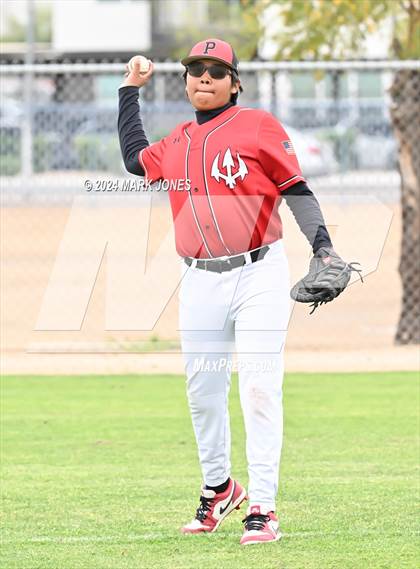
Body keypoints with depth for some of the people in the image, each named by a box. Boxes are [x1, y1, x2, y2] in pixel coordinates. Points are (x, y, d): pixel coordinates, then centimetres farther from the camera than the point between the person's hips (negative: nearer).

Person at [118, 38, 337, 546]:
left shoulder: (258, 126, -1)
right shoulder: (178, 142, 14)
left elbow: (297, 190, -3)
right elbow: (135, 158, 31)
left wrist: (323, 248, -13)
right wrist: (130, 90, 33)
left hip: (259, 275, -5)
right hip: (201, 281, 5)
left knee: (259, 390, -9)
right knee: (202, 391, 11)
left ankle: (262, 508, -7)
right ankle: (218, 488, 31)